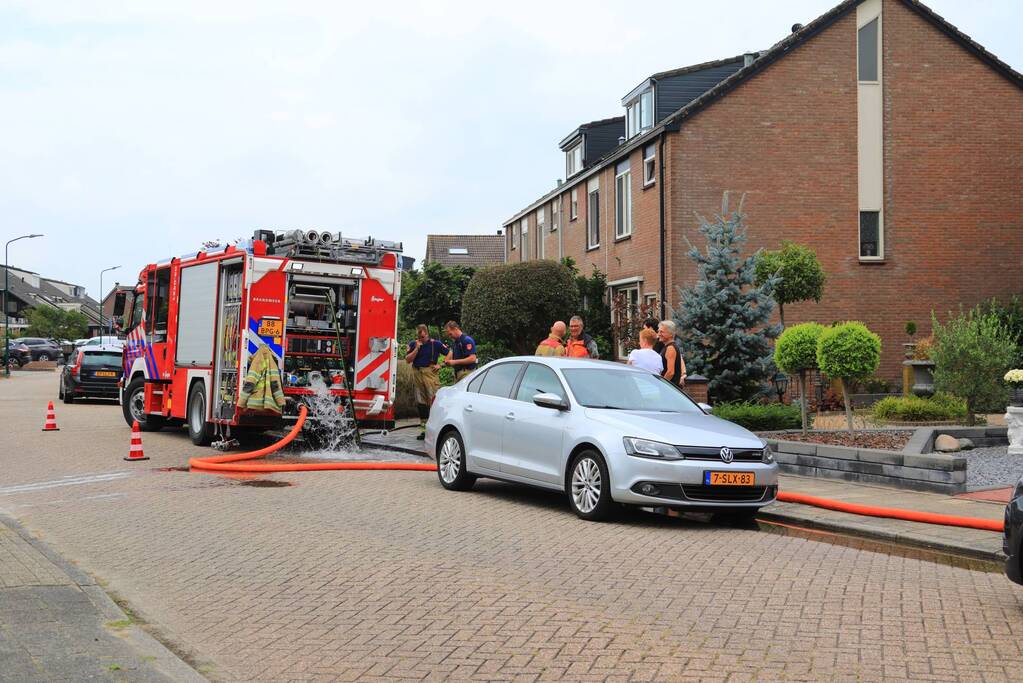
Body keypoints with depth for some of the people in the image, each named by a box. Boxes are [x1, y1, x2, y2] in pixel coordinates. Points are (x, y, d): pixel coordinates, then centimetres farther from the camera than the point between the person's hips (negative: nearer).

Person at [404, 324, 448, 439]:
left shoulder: (436, 344, 0)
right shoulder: (413, 344, 8)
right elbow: (408, 360, -1)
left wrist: (440, 365, -3)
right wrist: (417, 348, -9)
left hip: (430, 373, -4)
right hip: (417, 374, 4)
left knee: (434, 401, -13)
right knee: (420, 403, 8)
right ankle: (424, 429, 16)